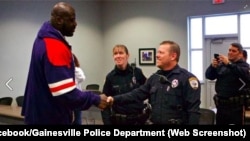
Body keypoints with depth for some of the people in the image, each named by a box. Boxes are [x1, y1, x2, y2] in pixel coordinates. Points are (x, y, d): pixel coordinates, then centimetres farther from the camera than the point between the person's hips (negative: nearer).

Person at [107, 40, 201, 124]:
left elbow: (193, 110, -16)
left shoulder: (187, 78, -14)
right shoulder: (154, 77, 9)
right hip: (154, 122, 6)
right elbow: (138, 93, 5)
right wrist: (115, 99, -6)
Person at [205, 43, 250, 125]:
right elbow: (209, 76, 4)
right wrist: (213, 66, -16)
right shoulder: (221, 64, 9)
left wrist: (229, 64, -29)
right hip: (221, 104, 4)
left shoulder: (243, 65, -2)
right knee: (219, 123, 13)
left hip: (235, 105, -4)